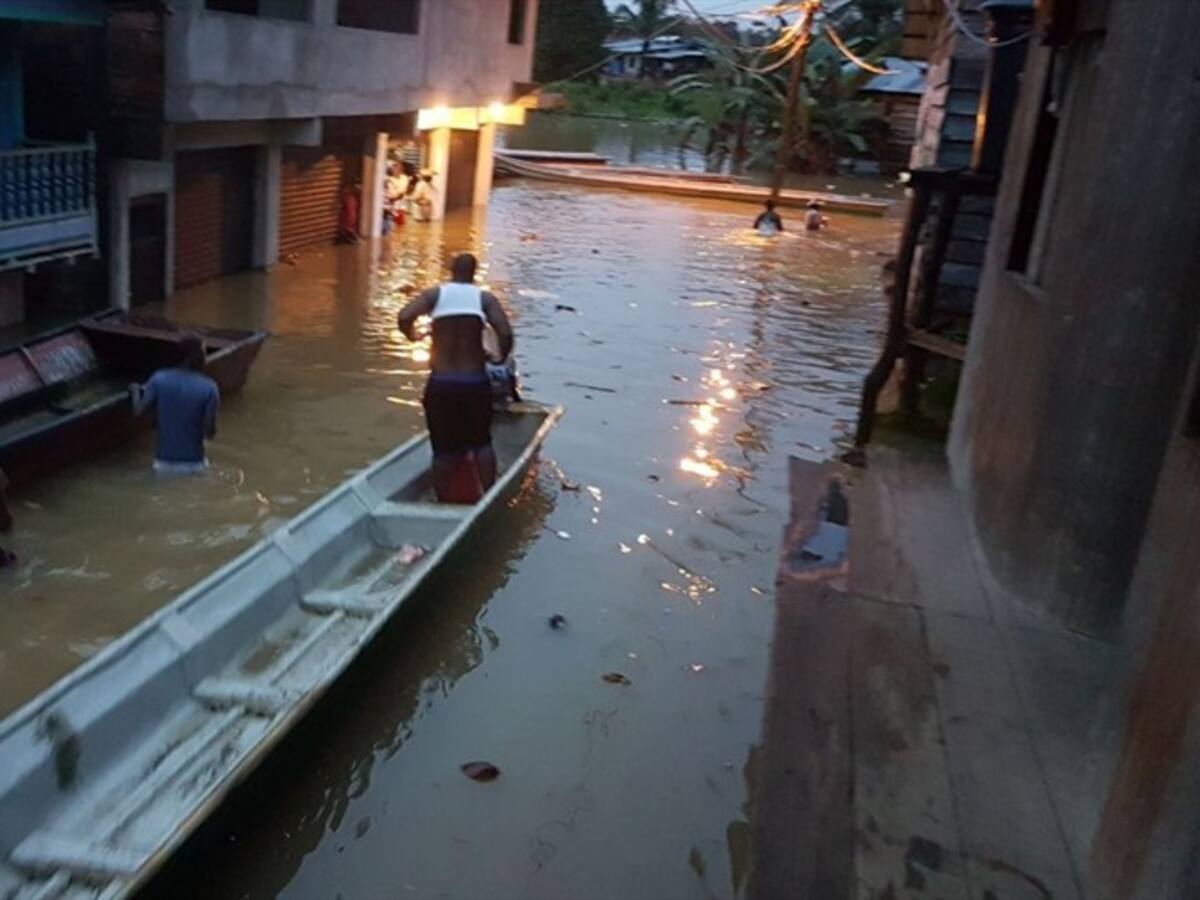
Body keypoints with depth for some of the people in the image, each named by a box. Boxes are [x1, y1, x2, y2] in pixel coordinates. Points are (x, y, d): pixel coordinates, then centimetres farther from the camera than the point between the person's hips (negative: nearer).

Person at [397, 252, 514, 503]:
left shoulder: (434, 294, 1)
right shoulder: (485, 298, 1)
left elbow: (404, 318, -13)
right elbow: (505, 333, -11)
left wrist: (413, 336, 8)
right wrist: (501, 358, 8)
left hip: (441, 385, 0)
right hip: (475, 383, 0)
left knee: (443, 450, 10)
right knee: (482, 443, 18)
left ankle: (444, 503, 15)